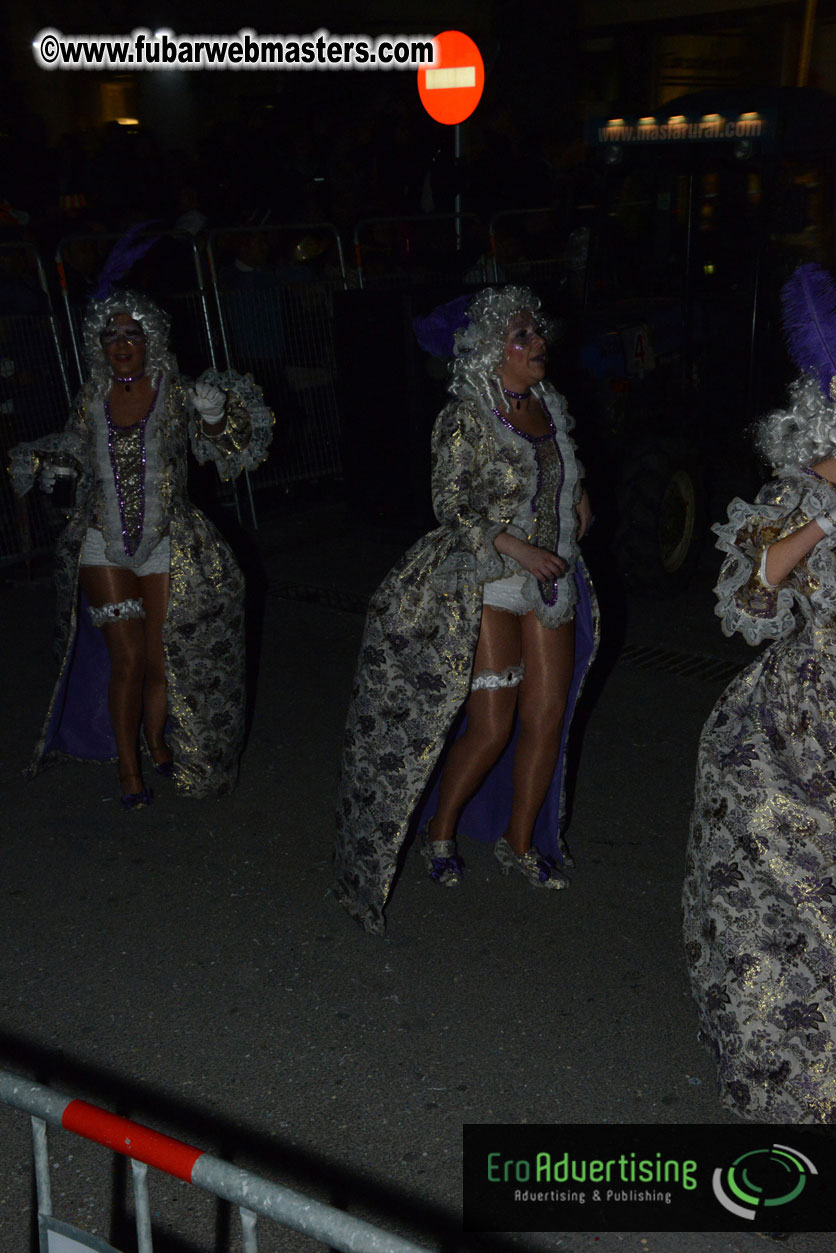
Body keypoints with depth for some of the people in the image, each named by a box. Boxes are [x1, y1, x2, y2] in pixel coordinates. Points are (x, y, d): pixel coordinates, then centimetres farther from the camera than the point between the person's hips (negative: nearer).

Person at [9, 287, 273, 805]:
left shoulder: (177, 394, -4)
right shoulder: (92, 399, 3)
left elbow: (223, 449, -10)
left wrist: (214, 415, -29)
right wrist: (42, 459, 3)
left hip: (167, 546, -1)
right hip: (104, 548, 1)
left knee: (162, 658, 5)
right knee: (126, 659, 0)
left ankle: (157, 742, 32)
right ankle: (129, 768, 16)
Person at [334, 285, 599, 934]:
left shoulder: (551, 403, 9)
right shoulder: (466, 418, -12)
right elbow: (451, 506, -15)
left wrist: (578, 496, 8)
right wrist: (516, 548, -23)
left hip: (551, 580, 7)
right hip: (487, 584, -6)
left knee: (547, 716, 7)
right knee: (490, 728, -6)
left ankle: (521, 839, 25)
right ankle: (440, 830, 20)